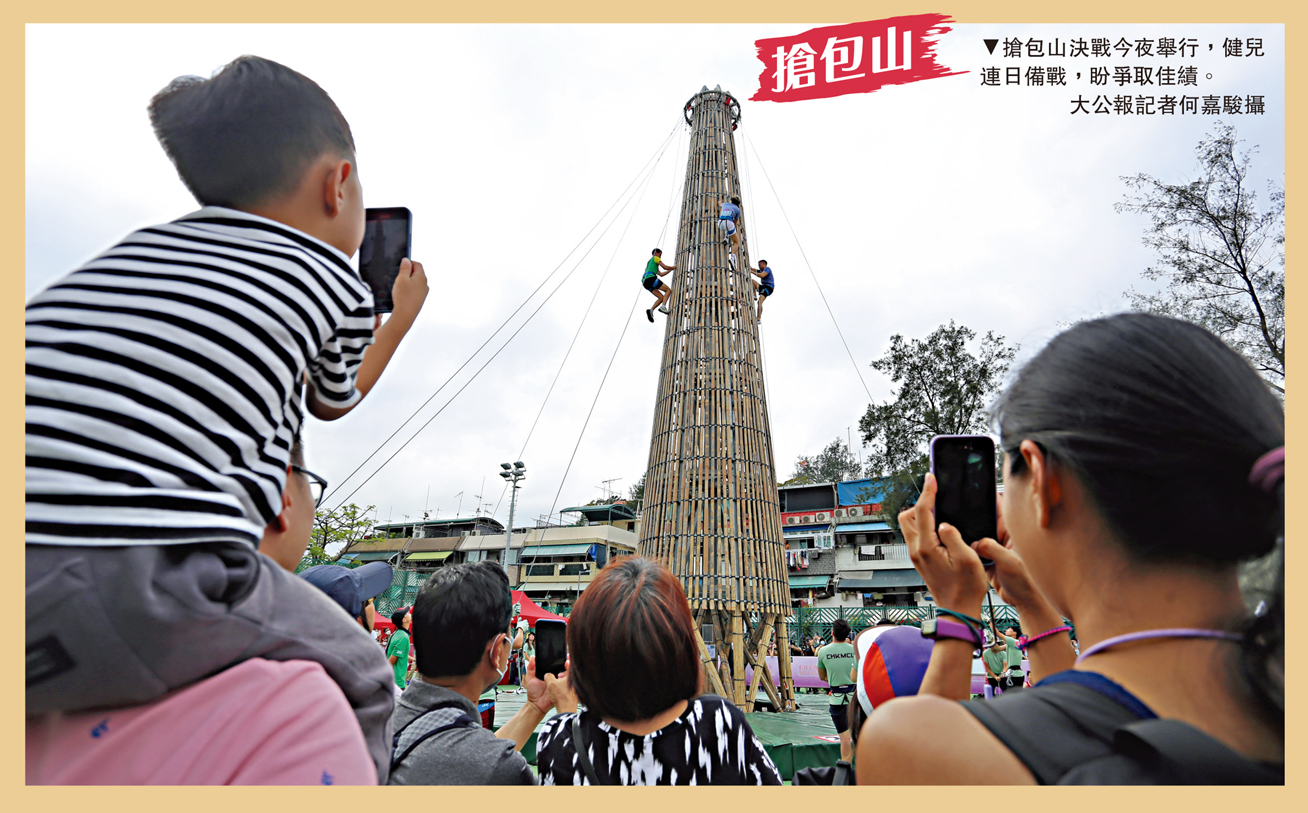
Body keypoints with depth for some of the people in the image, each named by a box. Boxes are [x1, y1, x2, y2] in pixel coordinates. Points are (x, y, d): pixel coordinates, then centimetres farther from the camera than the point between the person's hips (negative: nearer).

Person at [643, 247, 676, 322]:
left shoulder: (650, 263, 38)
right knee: (668, 290, -4)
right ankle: (663, 307, -24)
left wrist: (671, 269, 37)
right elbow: (665, 267, 4)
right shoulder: (655, 258, 12)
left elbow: (661, 274, 36)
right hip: (650, 278, -9)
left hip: (645, 282, 9)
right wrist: (674, 267, 21)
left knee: (662, 297, 7)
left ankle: (650, 310, -14)